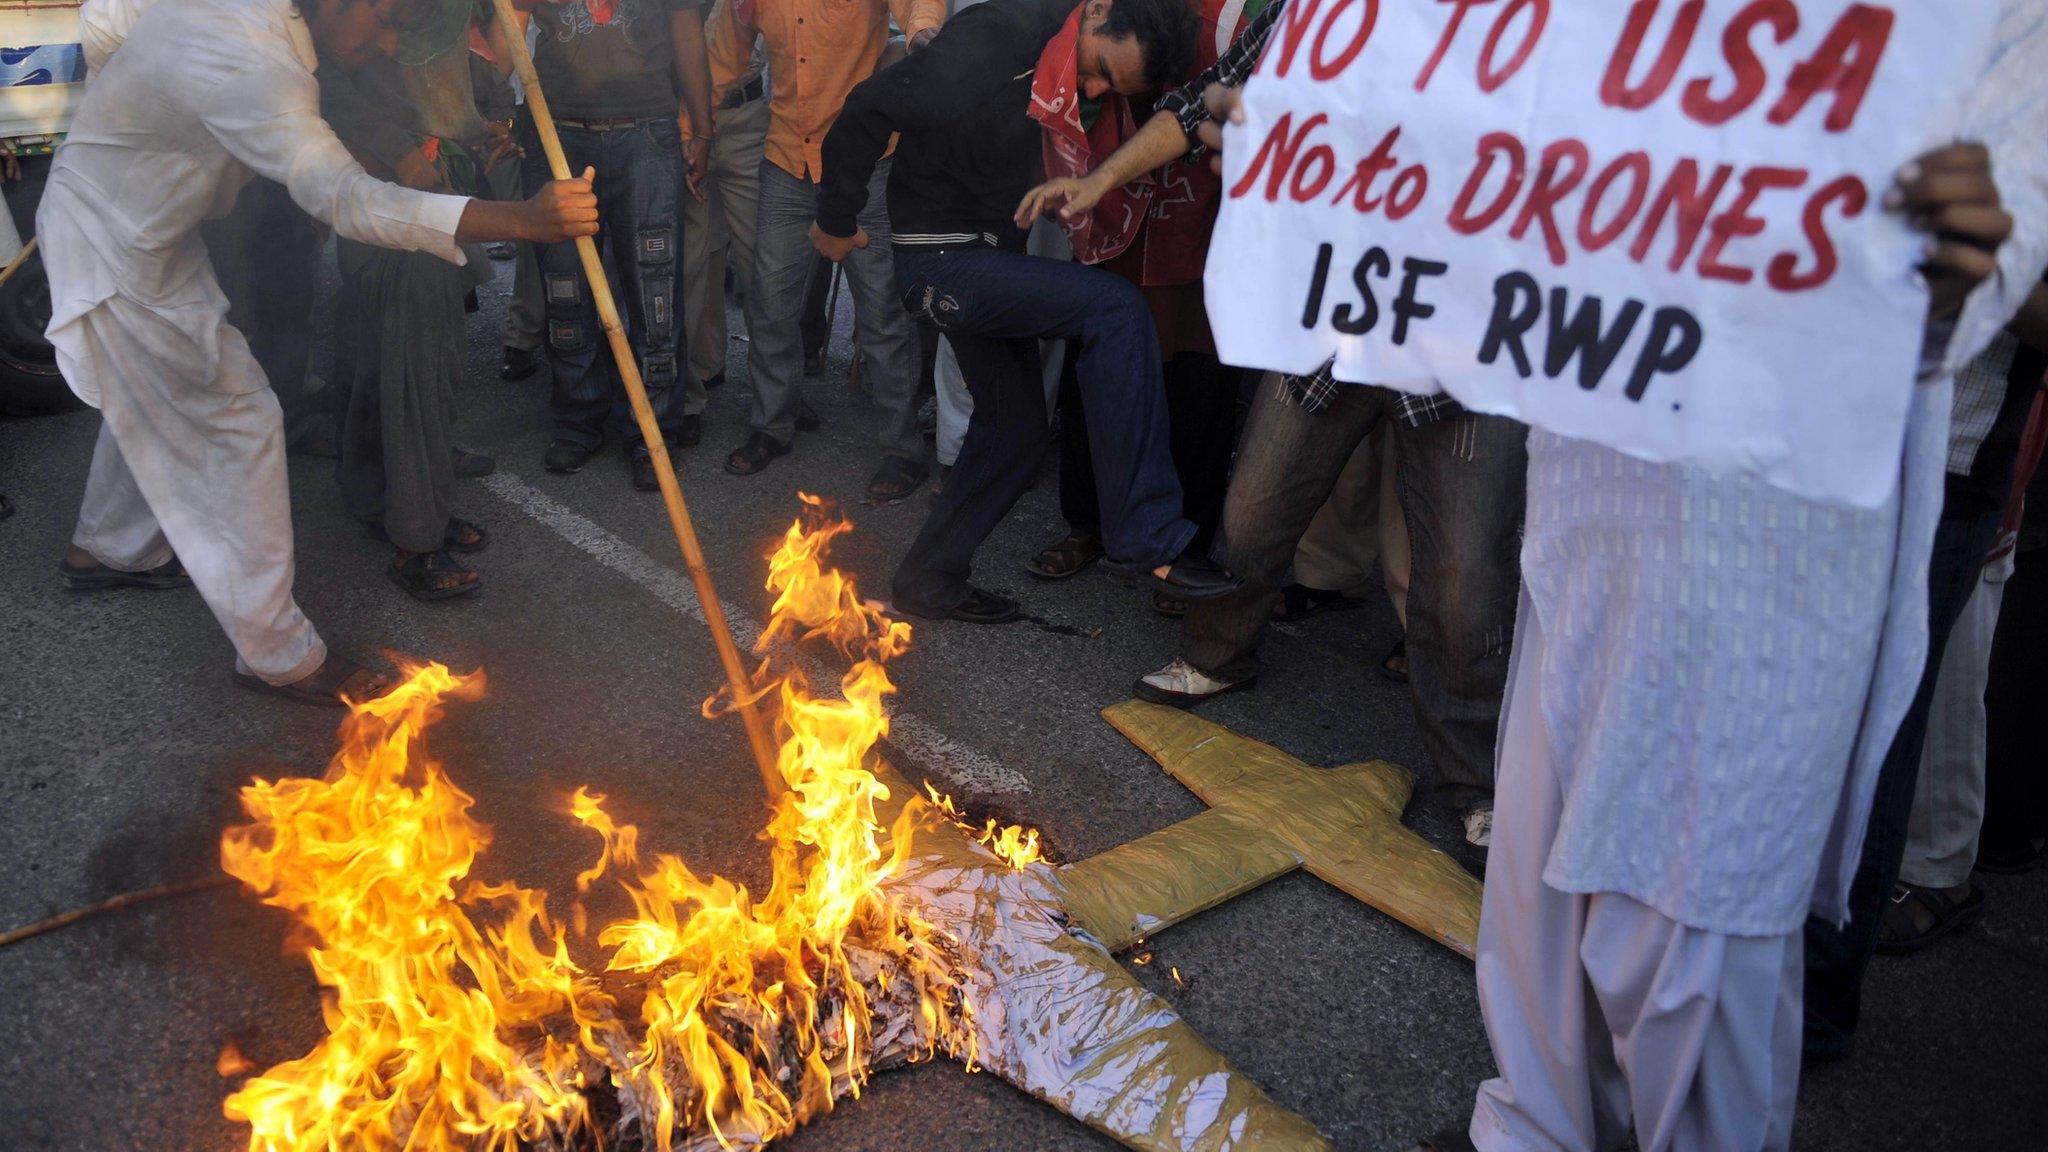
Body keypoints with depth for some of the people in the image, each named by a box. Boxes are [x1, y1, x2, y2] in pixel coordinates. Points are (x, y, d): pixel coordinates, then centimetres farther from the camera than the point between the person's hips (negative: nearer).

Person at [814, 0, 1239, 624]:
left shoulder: (1066, 68, 0)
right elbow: (870, 110, -19)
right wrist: (837, 221, -9)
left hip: (991, 261, 9)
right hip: (942, 261, -9)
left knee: (1014, 422, 14)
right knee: (1117, 307, -23)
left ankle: (929, 579, 28)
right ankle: (1147, 540, -21)